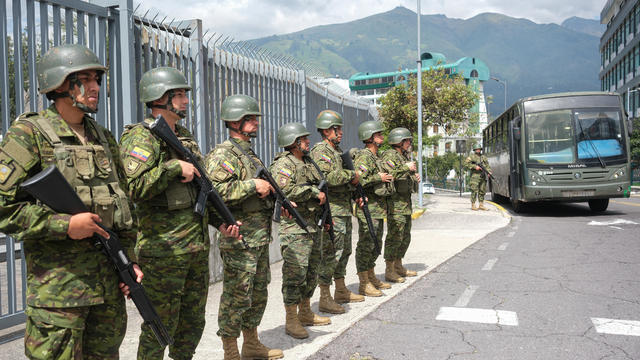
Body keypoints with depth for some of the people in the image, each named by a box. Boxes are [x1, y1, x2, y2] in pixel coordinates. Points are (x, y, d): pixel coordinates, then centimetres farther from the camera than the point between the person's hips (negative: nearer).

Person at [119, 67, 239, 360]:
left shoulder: (185, 136, 15)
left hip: (197, 248, 8)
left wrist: (220, 221, 12)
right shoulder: (141, 137, -11)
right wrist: (175, 167, -21)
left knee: (193, 324, 17)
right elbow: (133, 188, -26)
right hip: (164, 251, -8)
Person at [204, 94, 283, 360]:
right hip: (239, 240, -10)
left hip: (260, 238, 10)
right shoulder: (222, 154, -12)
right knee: (237, 296, -2)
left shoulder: (251, 154, 18)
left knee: (258, 293, 18)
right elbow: (216, 191, -27)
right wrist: (253, 185, -24)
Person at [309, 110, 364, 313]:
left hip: (344, 209, 10)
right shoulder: (320, 151, -11)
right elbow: (327, 177, -26)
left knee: (344, 250, 16)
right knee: (331, 252, -8)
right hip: (331, 210, -10)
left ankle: (341, 292, 27)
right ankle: (325, 299, -3)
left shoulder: (338, 151, 18)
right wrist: (351, 175, -14)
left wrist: (356, 192, 8)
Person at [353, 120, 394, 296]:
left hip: (379, 208, 10)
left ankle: (372, 278, 27)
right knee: (366, 245, -5)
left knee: (375, 244, 16)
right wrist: (378, 178, -18)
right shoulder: (363, 157, -15)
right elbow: (357, 181, -25)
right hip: (368, 209, -10)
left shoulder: (376, 156, 17)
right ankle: (364, 284, 0)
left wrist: (387, 179, 12)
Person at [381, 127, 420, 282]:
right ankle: (389, 271, -1)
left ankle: (398, 266, 26)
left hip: (406, 204, 10)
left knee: (405, 238, 15)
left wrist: (415, 179, 9)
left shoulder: (405, 157, 19)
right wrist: (406, 168, -24)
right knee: (395, 237, -8)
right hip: (395, 203, -10)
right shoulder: (389, 156, -11)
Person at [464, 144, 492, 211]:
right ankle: (473, 205, -5)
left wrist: (489, 172, -2)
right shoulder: (472, 156, 2)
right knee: (474, 191, -9)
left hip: (483, 176, 6)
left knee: (482, 191, 7)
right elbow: (466, 164, -7)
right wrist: (475, 166, -15)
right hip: (475, 176, -6)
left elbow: (487, 165, 16)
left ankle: (481, 205, 13)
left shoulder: (483, 157, 18)